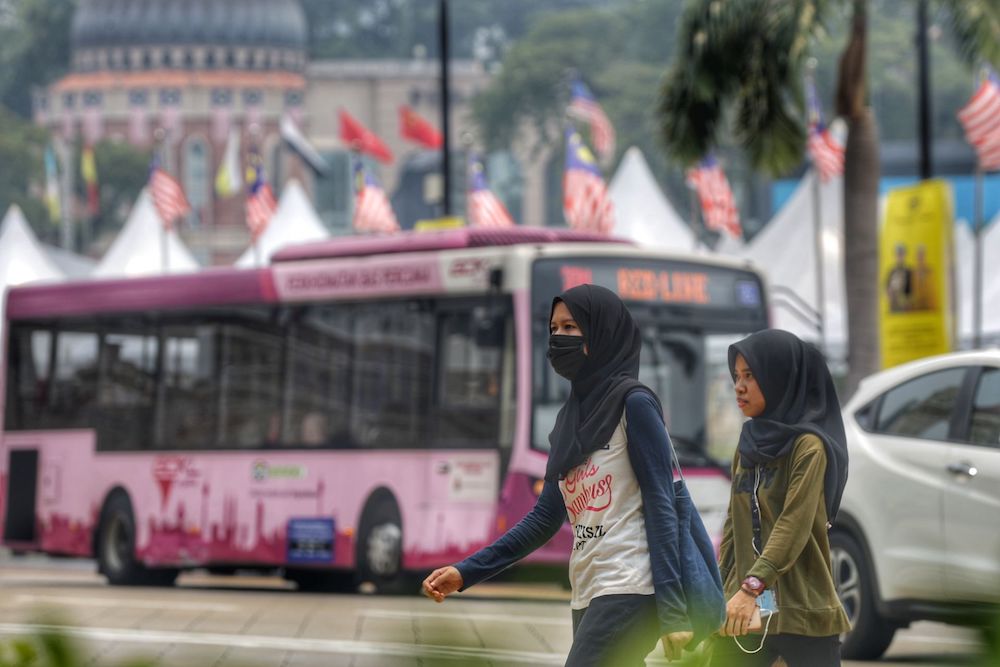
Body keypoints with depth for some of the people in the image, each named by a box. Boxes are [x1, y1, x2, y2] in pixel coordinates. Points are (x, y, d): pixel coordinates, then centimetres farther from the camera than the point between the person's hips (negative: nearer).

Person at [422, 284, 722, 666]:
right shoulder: (571, 417, 18)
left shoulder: (633, 404, -4)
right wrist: (465, 573, 10)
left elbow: (660, 507, -11)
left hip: (628, 592, -8)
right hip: (587, 596, 8)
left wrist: (671, 610, -18)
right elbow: (545, 519, 17)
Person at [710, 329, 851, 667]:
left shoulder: (808, 446, -9)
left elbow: (794, 526, -19)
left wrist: (752, 587, -29)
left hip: (801, 611, -7)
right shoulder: (749, 445, 13)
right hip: (745, 611, 7)